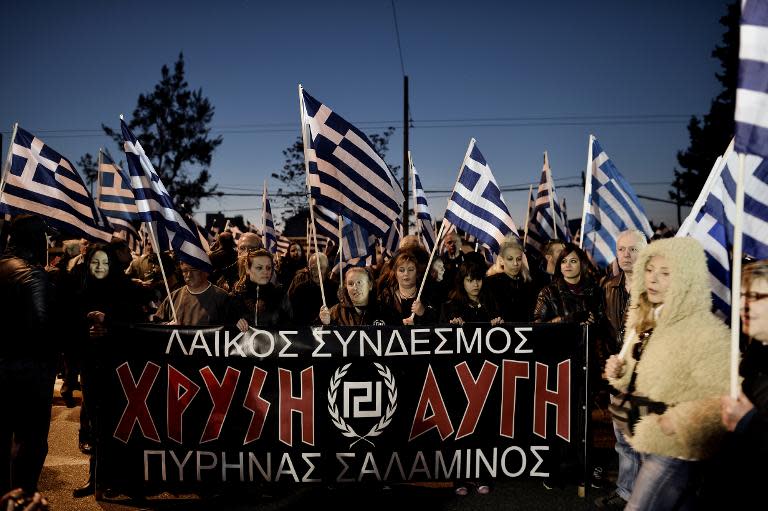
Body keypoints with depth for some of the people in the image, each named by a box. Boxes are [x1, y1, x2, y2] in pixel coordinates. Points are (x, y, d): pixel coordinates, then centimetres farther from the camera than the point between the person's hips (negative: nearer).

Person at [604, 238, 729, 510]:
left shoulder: (705, 332, -20)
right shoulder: (645, 320, 6)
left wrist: (681, 420, -25)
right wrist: (620, 372, 0)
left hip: (675, 452, -8)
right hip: (649, 444, 8)